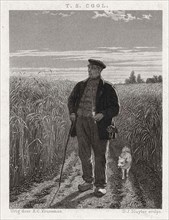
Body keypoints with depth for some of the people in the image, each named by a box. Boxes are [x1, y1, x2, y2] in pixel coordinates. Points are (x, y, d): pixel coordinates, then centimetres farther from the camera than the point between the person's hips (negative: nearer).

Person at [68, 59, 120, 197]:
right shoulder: (80, 86, 12)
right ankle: (88, 181, 25)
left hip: (98, 124, -4)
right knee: (84, 154, 9)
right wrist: (72, 112, 6)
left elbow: (115, 108, -1)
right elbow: (71, 100, 25)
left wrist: (103, 114, -18)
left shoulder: (107, 88, 0)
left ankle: (100, 185, 13)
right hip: (81, 122, 4)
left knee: (100, 156, 2)